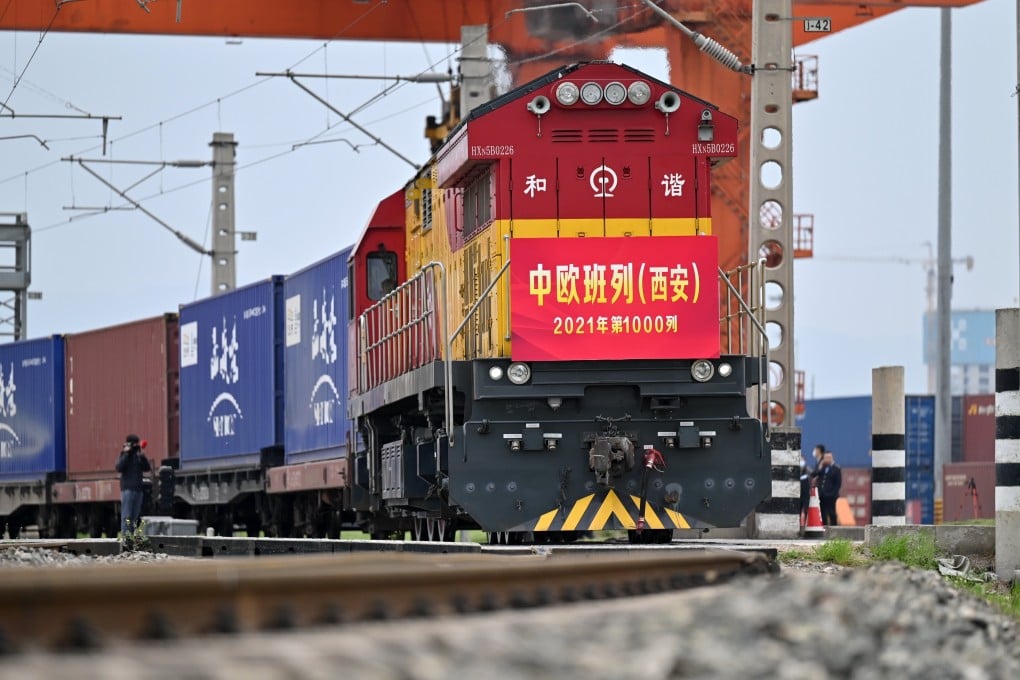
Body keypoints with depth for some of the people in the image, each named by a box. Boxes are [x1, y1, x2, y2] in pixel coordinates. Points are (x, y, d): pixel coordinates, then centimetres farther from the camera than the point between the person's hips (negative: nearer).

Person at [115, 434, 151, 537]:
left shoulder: (138, 455, 14)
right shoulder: (124, 455, 1)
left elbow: (147, 468, 7)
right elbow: (119, 468, -14)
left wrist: (142, 456, -4)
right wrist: (126, 453, -14)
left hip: (138, 489, 5)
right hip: (128, 488, -5)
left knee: (135, 516, 6)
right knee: (126, 516, -9)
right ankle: (124, 536, -11)